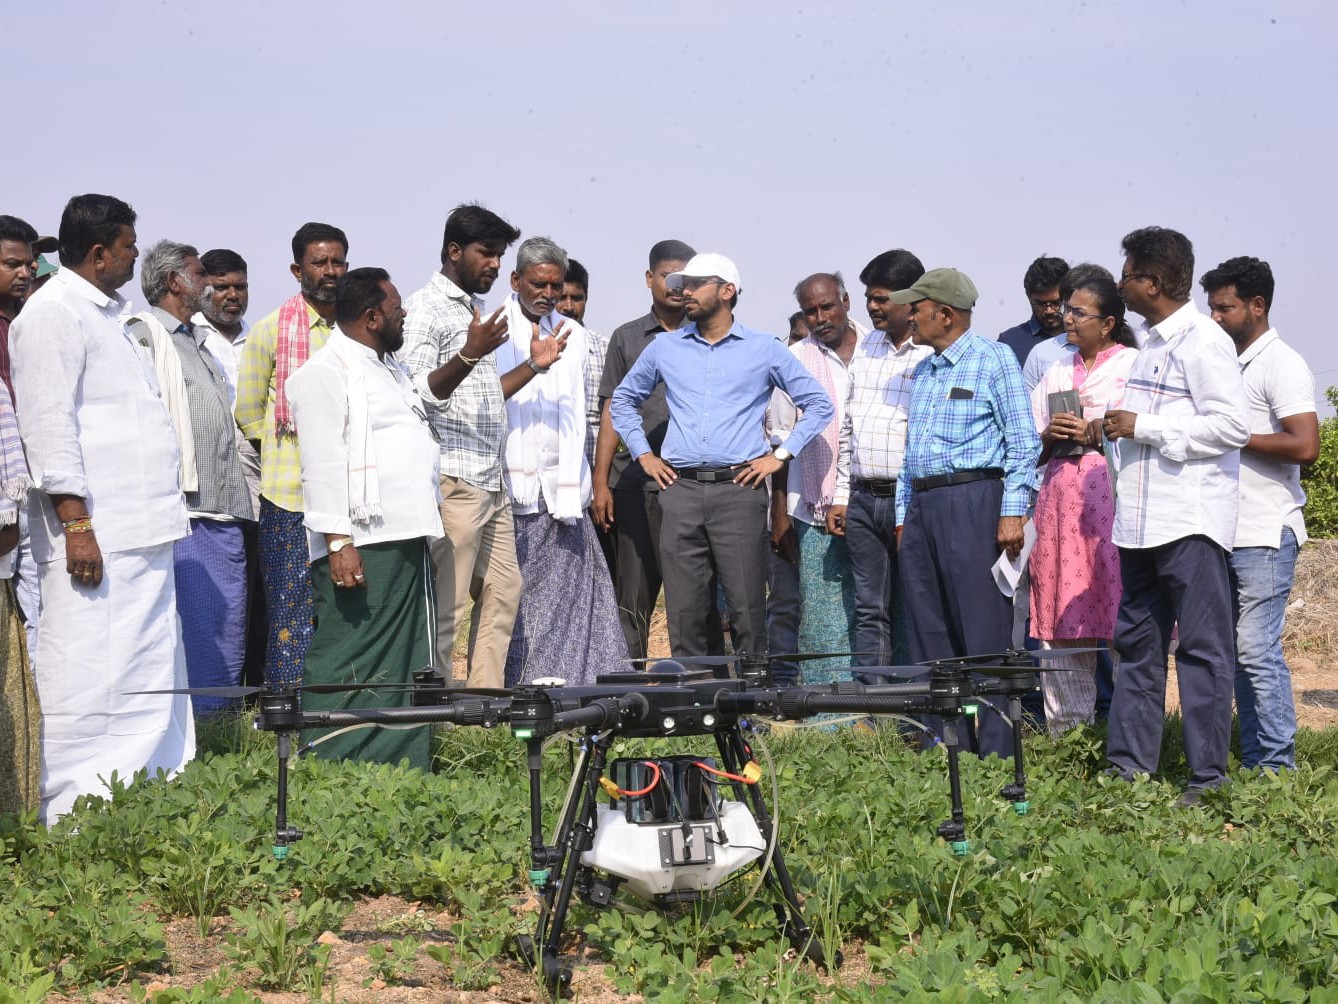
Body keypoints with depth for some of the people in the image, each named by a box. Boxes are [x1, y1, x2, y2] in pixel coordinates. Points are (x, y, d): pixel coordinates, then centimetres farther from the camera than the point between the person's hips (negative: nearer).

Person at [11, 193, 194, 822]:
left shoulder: (106, 314, 22)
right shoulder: (52, 315, -8)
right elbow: (48, 423, -15)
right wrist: (75, 522, -20)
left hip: (142, 533, 10)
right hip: (95, 534, -10)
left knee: (152, 675, 11)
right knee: (91, 678, -9)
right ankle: (74, 817, -6)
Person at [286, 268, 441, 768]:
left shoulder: (392, 370, 22)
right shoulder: (326, 372, -8)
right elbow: (324, 463, -16)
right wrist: (338, 542, -22)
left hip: (407, 540, 10)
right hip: (360, 547, -10)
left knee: (406, 667, 11)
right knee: (349, 669, -9)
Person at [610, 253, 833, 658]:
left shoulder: (765, 350, 7)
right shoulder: (665, 348, 14)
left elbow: (818, 404, 11)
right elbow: (622, 400, 27)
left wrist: (780, 455, 3)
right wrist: (643, 454, 15)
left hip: (739, 489, -2)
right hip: (680, 490, 3)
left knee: (747, 609, -7)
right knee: (684, 610, 1)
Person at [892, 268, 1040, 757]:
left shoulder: (994, 359, -2)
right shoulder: (923, 372, 21)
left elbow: (1023, 440, -7)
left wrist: (1013, 511, -14)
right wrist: (903, 514, 17)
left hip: (973, 499, -8)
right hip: (922, 506, 8)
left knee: (983, 630, -8)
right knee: (928, 631, 6)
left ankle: (996, 752, -6)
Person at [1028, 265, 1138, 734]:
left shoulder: (1134, 365, 4)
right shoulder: (1057, 373, 22)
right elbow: (1033, 449, 21)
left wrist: (1095, 433, -12)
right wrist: (1049, 436, 1)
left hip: (1114, 493, -6)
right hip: (1060, 497, 6)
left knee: (1120, 622, -11)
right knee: (1061, 622, 2)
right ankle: (1066, 732, 6)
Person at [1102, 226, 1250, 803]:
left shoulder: (1202, 342, -11)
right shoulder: (1149, 343, 18)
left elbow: (1232, 426, -19)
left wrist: (1144, 428, -16)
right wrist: (1118, 429, 13)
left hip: (1190, 522, -10)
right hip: (1141, 520, 10)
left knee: (1201, 648, -5)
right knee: (1136, 646, 11)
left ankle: (1209, 778, -1)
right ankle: (1129, 769, 17)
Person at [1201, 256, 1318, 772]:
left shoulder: (1281, 364, -9)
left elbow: (1305, 446, -20)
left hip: (1264, 535, -9)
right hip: (1224, 531, 9)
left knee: (1257, 650, -10)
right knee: (1240, 651, 9)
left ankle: (1278, 767, -5)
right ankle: (1254, 763, 13)